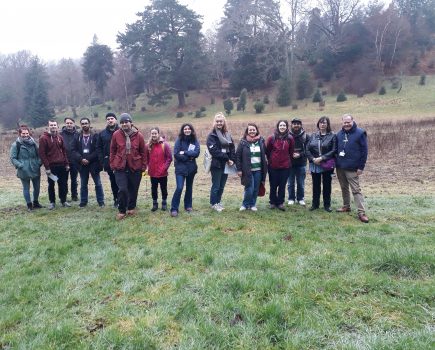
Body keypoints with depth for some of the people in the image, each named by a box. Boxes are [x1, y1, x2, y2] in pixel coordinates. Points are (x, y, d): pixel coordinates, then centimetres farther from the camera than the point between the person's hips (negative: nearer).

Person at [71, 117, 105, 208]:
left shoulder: (95, 136, -2)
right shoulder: (77, 137, 7)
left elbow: (98, 150, -10)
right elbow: (74, 151, 2)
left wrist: (88, 159, -15)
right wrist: (81, 159, -14)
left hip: (93, 164, -3)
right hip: (82, 164, 3)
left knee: (98, 183, 3)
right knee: (83, 184, 12)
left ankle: (101, 202, 11)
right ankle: (83, 202, 21)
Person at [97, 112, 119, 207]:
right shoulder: (102, 134, 10)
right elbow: (99, 148, 9)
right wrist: (102, 161, -2)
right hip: (109, 163, 3)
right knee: (113, 182, 10)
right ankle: (116, 200, 20)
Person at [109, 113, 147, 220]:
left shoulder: (138, 135, -3)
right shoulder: (116, 135, -2)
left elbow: (143, 152, 3)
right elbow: (112, 151, 6)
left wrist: (143, 166, 3)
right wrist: (113, 165, 4)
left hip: (135, 167, 1)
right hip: (120, 167, -1)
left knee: (133, 189, 11)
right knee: (122, 189, -9)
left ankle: (131, 208, 32)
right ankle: (122, 211, 9)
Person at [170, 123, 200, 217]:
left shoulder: (195, 141, 2)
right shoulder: (179, 140, -5)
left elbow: (197, 153, -11)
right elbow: (176, 154, -13)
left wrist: (185, 152, -16)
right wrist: (189, 157, -12)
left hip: (191, 168, 3)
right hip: (180, 167, -3)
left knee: (189, 187, 15)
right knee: (179, 188, -13)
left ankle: (188, 206, 31)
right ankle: (174, 209, -6)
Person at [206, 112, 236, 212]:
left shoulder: (227, 135, 14)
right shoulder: (212, 135, -6)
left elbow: (232, 148, 10)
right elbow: (214, 150, -16)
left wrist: (232, 160, -6)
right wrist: (226, 158, -17)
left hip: (226, 164, 6)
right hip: (216, 164, -6)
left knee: (222, 185, 12)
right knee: (216, 185, 0)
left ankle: (218, 202, 26)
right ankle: (213, 203, 13)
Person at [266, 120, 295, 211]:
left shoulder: (290, 138, -1)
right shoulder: (271, 138, -6)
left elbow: (291, 152, 10)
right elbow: (267, 151, 3)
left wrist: (287, 160, 10)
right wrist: (271, 160, 8)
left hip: (285, 166, 1)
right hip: (273, 166, -1)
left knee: (282, 185, 7)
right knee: (273, 185, 8)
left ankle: (280, 203, 18)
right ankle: (273, 202, 21)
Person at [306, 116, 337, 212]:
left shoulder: (332, 136, -2)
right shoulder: (313, 135, 8)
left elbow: (334, 150, -10)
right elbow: (307, 149, 4)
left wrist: (322, 158, -18)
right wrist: (313, 159, -11)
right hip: (314, 165, 3)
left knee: (327, 185, 7)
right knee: (316, 185, 11)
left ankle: (327, 205, 19)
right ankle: (315, 204, 22)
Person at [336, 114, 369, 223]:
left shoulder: (360, 133, -7)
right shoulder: (339, 134, 8)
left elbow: (364, 151, -8)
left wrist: (361, 167, -11)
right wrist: (336, 163, 9)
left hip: (352, 168, -5)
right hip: (340, 167, 5)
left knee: (356, 190, -6)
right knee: (344, 188, 16)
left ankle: (361, 212, -4)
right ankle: (346, 206, 30)